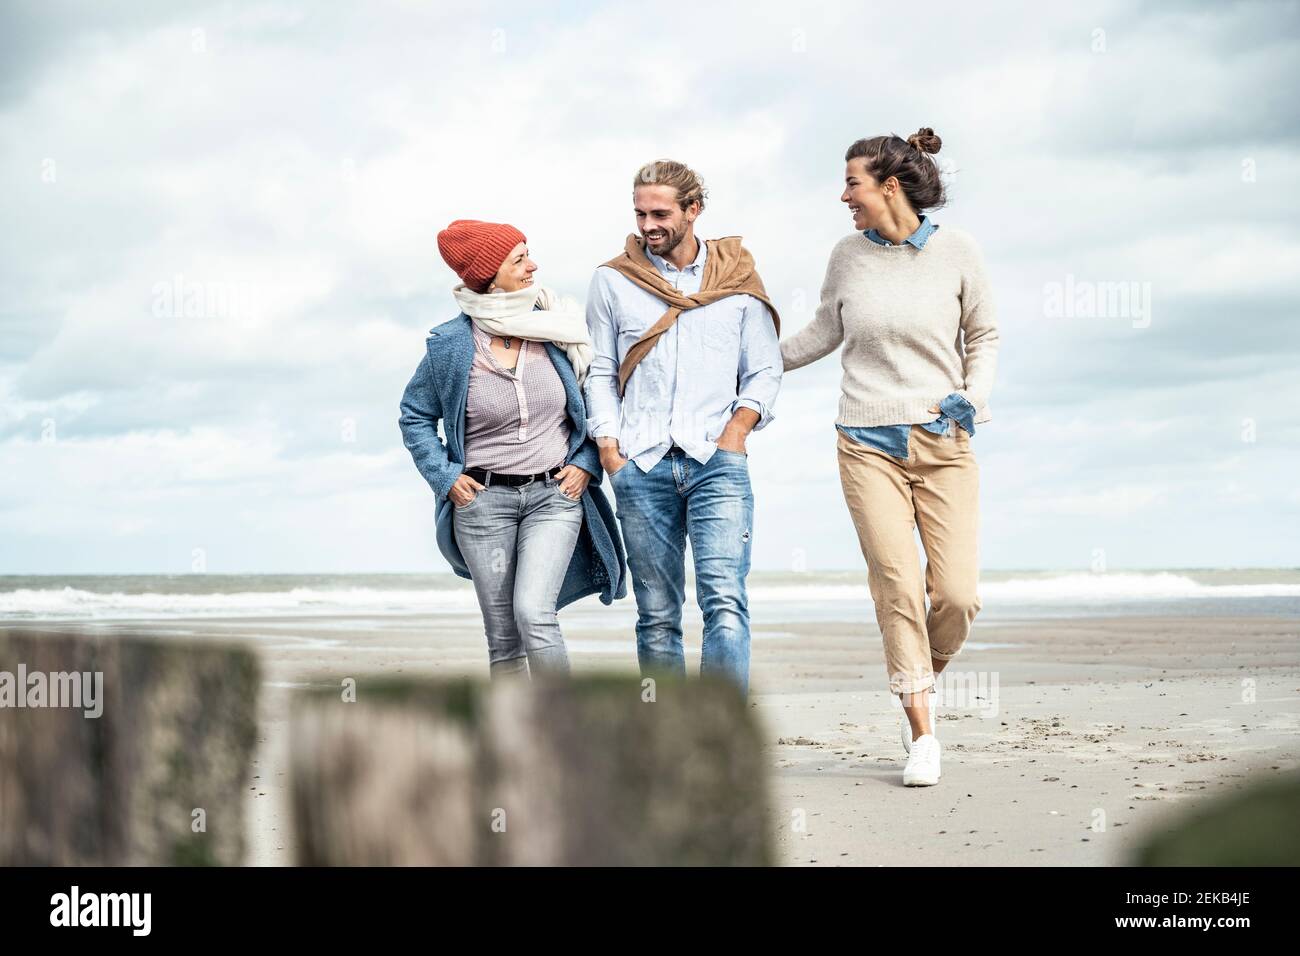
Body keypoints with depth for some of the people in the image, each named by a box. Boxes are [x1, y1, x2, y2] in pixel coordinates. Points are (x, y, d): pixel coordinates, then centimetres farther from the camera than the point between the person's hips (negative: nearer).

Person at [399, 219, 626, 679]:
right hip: (483, 499, 0)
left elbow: (594, 404, 13)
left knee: (533, 613, -19)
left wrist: (586, 464, 0)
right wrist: (445, 476, -1)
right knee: (503, 636, 4)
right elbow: (415, 416, 9)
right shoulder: (450, 345, -4)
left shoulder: (556, 333, 0)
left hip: (555, 494, 0)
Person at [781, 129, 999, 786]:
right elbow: (824, 334, 20)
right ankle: (921, 732, 0)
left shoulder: (956, 252, 0)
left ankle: (920, 676, 24)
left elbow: (984, 336, 11)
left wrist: (973, 396, -5)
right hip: (868, 443, 1)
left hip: (943, 442, 0)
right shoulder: (848, 256, 4)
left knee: (958, 595, -7)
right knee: (897, 587, -10)